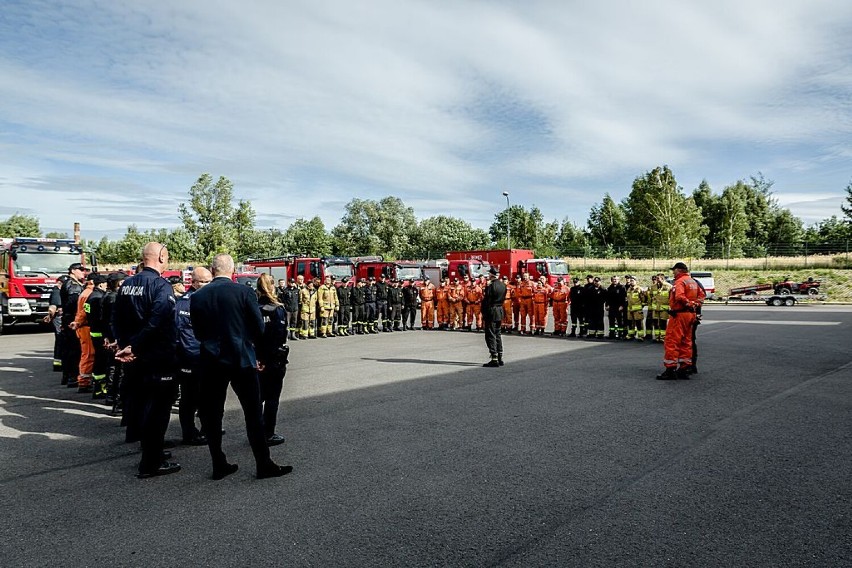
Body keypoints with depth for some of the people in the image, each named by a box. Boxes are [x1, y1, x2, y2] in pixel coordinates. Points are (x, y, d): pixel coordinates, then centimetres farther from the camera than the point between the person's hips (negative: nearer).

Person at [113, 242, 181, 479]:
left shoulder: (127, 284, 8)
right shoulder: (161, 285, -16)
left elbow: (117, 318, 11)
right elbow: (156, 323, -27)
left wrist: (124, 345, 10)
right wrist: (133, 348, -19)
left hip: (133, 358, 8)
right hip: (157, 357, -8)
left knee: (141, 404, 19)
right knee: (157, 408, 1)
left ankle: (151, 452, 33)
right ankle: (151, 463, 7)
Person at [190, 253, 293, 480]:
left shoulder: (197, 297, 1)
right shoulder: (245, 292, -8)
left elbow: (198, 332, 8)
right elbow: (259, 328, -5)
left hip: (211, 362, 3)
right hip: (242, 359, -3)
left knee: (212, 414, 13)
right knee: (253, 414, 4)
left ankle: (219, 465, 19)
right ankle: (264, 464, 9)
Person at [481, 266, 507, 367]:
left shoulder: (490, 286, -17)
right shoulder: (503, 285, 6)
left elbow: (486, 301, -15)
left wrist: (483, 314, -8)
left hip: (491, 312, -8)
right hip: (500, 311, 8)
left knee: (490, 335, -3)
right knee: (498, 334, 15)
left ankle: (494, 358, -6)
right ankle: (500, 358, 19)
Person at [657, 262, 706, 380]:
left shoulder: (680, 281, -13)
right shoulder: (693, 281, 17)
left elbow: (679, 296, -27)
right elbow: (701, 295, 19)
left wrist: (688, 304, -12)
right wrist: (695, 304, 6)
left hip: (679, 314, -9)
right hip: (691, 314, 10)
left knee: (671, 341, -6)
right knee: (686, 342, 14)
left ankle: (670, 369, -7)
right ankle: (684, 369, 18)